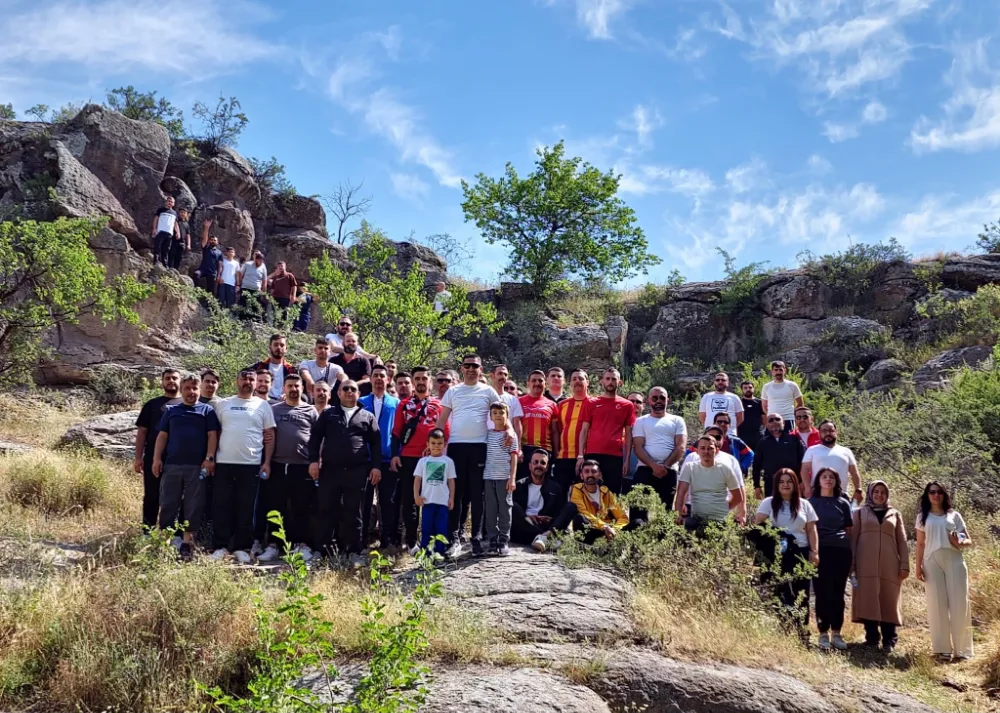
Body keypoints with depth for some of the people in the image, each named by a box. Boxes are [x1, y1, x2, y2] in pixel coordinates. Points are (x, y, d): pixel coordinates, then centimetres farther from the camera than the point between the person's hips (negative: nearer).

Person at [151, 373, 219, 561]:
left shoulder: (207, 410, 9)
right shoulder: (171, 411, 14)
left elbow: (212, 435, 2)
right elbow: (162, 436, 11)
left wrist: (209, 458, -9)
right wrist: (157, 458, 0)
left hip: (197, 466, -1)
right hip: (171, 464, 2)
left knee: (194, 505, 1)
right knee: (168, 504, 3)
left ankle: (187, 542, 7)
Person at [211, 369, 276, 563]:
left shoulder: (262, 405, 6)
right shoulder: (224, 404, 10)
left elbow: (270, 436, 5)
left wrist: (267, 462, -2)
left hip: (251, 465, -1)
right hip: (224, 463, 1)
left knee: (246, 508, 3)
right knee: (222, 506, 3)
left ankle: (241, 548, 11)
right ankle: (221, 546, 10)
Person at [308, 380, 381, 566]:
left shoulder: (367, 416, 12)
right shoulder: (328, 414, 12)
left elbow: (375, 443, 9)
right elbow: (315, 437, 7)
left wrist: (375, 466, -1)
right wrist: (313, 460, -4)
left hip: (357, 471, 0)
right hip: (330, 469, 0)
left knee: (353, 512, 3)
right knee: (326, 511, 2)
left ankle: (353, 552, 8)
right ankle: (322, 551, 8)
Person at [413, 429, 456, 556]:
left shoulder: (448, 461, 5)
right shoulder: (423, 461, 6)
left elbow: (451, 481, 7)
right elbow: (417, 479, 5)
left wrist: (451, 498, 3)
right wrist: (416, 495, -4)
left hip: (443, 501, 0)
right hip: (427, 500, 0)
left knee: (441, 528, 2)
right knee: (426, 527, 3)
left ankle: (439, 552, 8)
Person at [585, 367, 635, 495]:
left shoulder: (627, 405, 9)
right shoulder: (592, 403, 9)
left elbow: (628, 435, 9)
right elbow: (585, 431, 8)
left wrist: (627, 459, 2)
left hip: (616, 457, 0)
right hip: (593, 455, 0)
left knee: (613, 494, 3)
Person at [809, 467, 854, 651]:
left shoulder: (843, 503, 14)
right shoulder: (811, 502, 9)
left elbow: (849, 530, 15)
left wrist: (851, 555, 10)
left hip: (841, 551, 2)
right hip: (821, 551, -2)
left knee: (838, 593, 4)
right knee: (823, 593, -3)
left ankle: (836, 633, 11)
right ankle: (823, 634, 2)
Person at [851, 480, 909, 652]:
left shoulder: (895, 514, 16)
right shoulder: (860, 512, 11)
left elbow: (902, 541, 12)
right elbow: (853, 539, 6)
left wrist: (905, 565, 2)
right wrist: (851, 563, -3)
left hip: (889, 565, 1)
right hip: (866, 565, -1)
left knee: (889, 601, 0)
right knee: (868, 600, -3)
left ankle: (888, 641, 2)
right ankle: (871, 639, 3)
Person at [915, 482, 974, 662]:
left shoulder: (954, 515, 11)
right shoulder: (923, 517, 12)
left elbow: (969, 541, 10)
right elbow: (920, 544, 11)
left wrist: (960, 543, -12)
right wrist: (918, 566, 2)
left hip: (954, 561, 0)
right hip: (932, 562, 0)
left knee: (959, 605, -3)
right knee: (937, 605, -1)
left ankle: (961, 649, 2)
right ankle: (942, 650, 1)